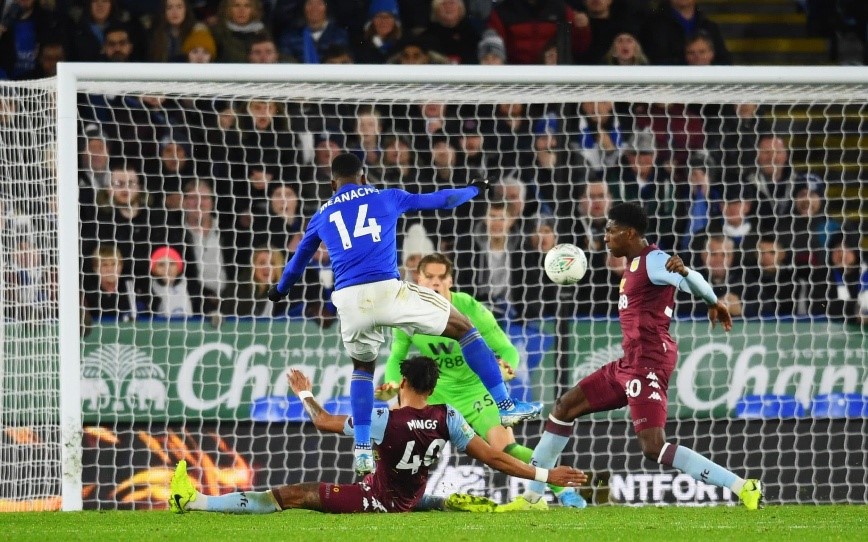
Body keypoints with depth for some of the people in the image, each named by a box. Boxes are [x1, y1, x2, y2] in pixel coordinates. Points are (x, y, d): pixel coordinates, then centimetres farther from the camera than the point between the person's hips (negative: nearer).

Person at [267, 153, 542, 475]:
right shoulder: (387, 199, 16)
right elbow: (442, 200, 27)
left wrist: (279, 291, 58)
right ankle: (505, 405, 12)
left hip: (348, 300, 2)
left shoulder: (322, 218, 22)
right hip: (387, 290, -2)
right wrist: (474, 190, 47)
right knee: (463, 328, 15)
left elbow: (297, 264, 37)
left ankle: (362, 449, 17)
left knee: (362, 366, 29)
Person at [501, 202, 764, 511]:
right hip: (628, 365, 11)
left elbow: (693, 283, -31)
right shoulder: (635, 265, 16)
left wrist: (703, 292, -47)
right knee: (564, 408, 16)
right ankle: (533, 497, 25)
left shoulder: (653, 261, -13)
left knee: (654, 448, -21)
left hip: (647, 364, -11)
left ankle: (743, 489, -21)